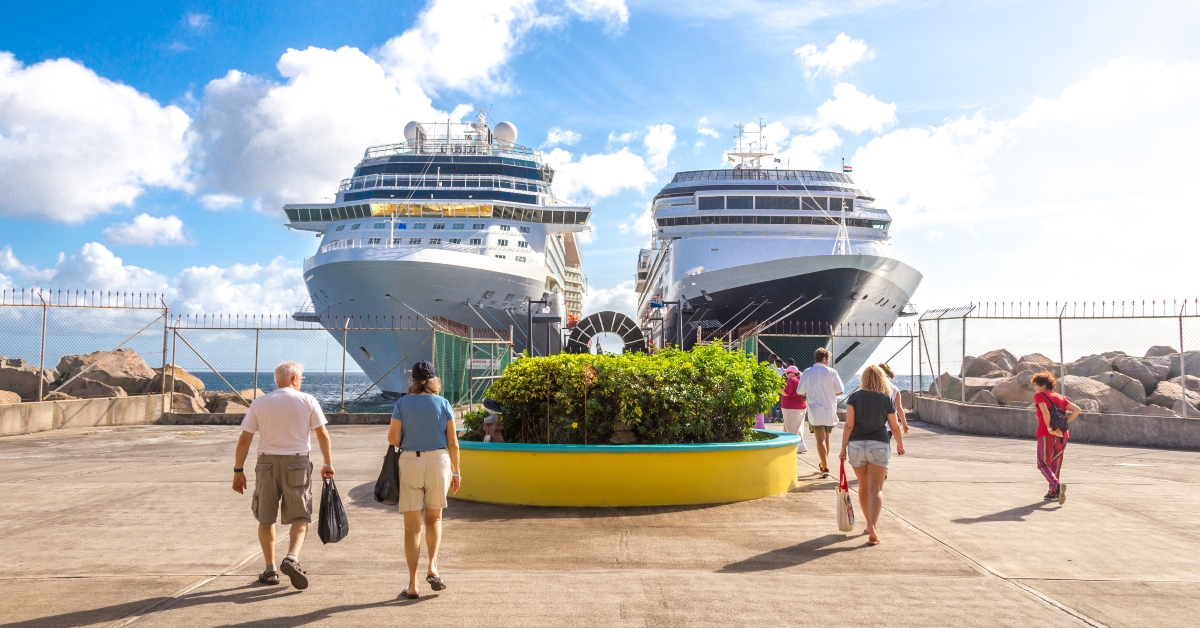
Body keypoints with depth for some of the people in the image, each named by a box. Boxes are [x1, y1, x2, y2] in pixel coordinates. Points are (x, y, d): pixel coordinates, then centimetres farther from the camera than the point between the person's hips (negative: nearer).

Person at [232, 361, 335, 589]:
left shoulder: (259, 403, 4)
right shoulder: (307, 401, 0)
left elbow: (244, 439, 2)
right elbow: (323, 435, -1)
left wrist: (238, 471, 8)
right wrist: (328, 464, 8)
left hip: (267, 462, 2)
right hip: (297, 463, -2)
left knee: (266, 519, 15)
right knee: (300, 517, 6)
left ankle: (270, 570, 18)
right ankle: (292, 559, -15)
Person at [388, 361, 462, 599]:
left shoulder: (402, 403, -1)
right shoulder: (443, 404, 1)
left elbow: (392, 438, -4)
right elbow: (453, 443, 1)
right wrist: (456, 472, 9)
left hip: (410, 461, 0)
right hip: (438, 461, 1)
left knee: (412, 525, 6)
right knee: (434, 518, 20)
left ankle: (413, 584, 7)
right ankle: (432, 566, 1)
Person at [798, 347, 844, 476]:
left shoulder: (807, 372, -4)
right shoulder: (832, 372, -5)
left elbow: (800, 392, 1)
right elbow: (840, 391, -2)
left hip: (815, 411, -2)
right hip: (829, 410, 2)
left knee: (820, 439, -4)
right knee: (826, 437, 18)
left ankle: (825, 467, -15)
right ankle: (824, 464, 32)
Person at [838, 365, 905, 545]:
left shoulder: (854, 397, -2)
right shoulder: (887, 399, -1)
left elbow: (849, 425, -6)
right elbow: (895, 427, 5)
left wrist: (843, 448, 0)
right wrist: (900, 444, 22)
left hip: (856, 445, 1)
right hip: (879, 446, -1)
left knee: (863, 487, 16)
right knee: (876, 489, -3)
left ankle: (870, 524, 29)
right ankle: (872, 527, -19)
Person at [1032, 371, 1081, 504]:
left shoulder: (1039, 395, -2)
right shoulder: (1060, 397, 16)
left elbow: (1045, 412, -19)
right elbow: (1077, 410, 7)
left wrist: (1049, 428, -13)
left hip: (1046, 435, -6)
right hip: (1062, 435, 6)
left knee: (1043, 464, 0)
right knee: (1055, 464, 19)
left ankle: (1057, 485, -23)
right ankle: (1053, 492, 22)